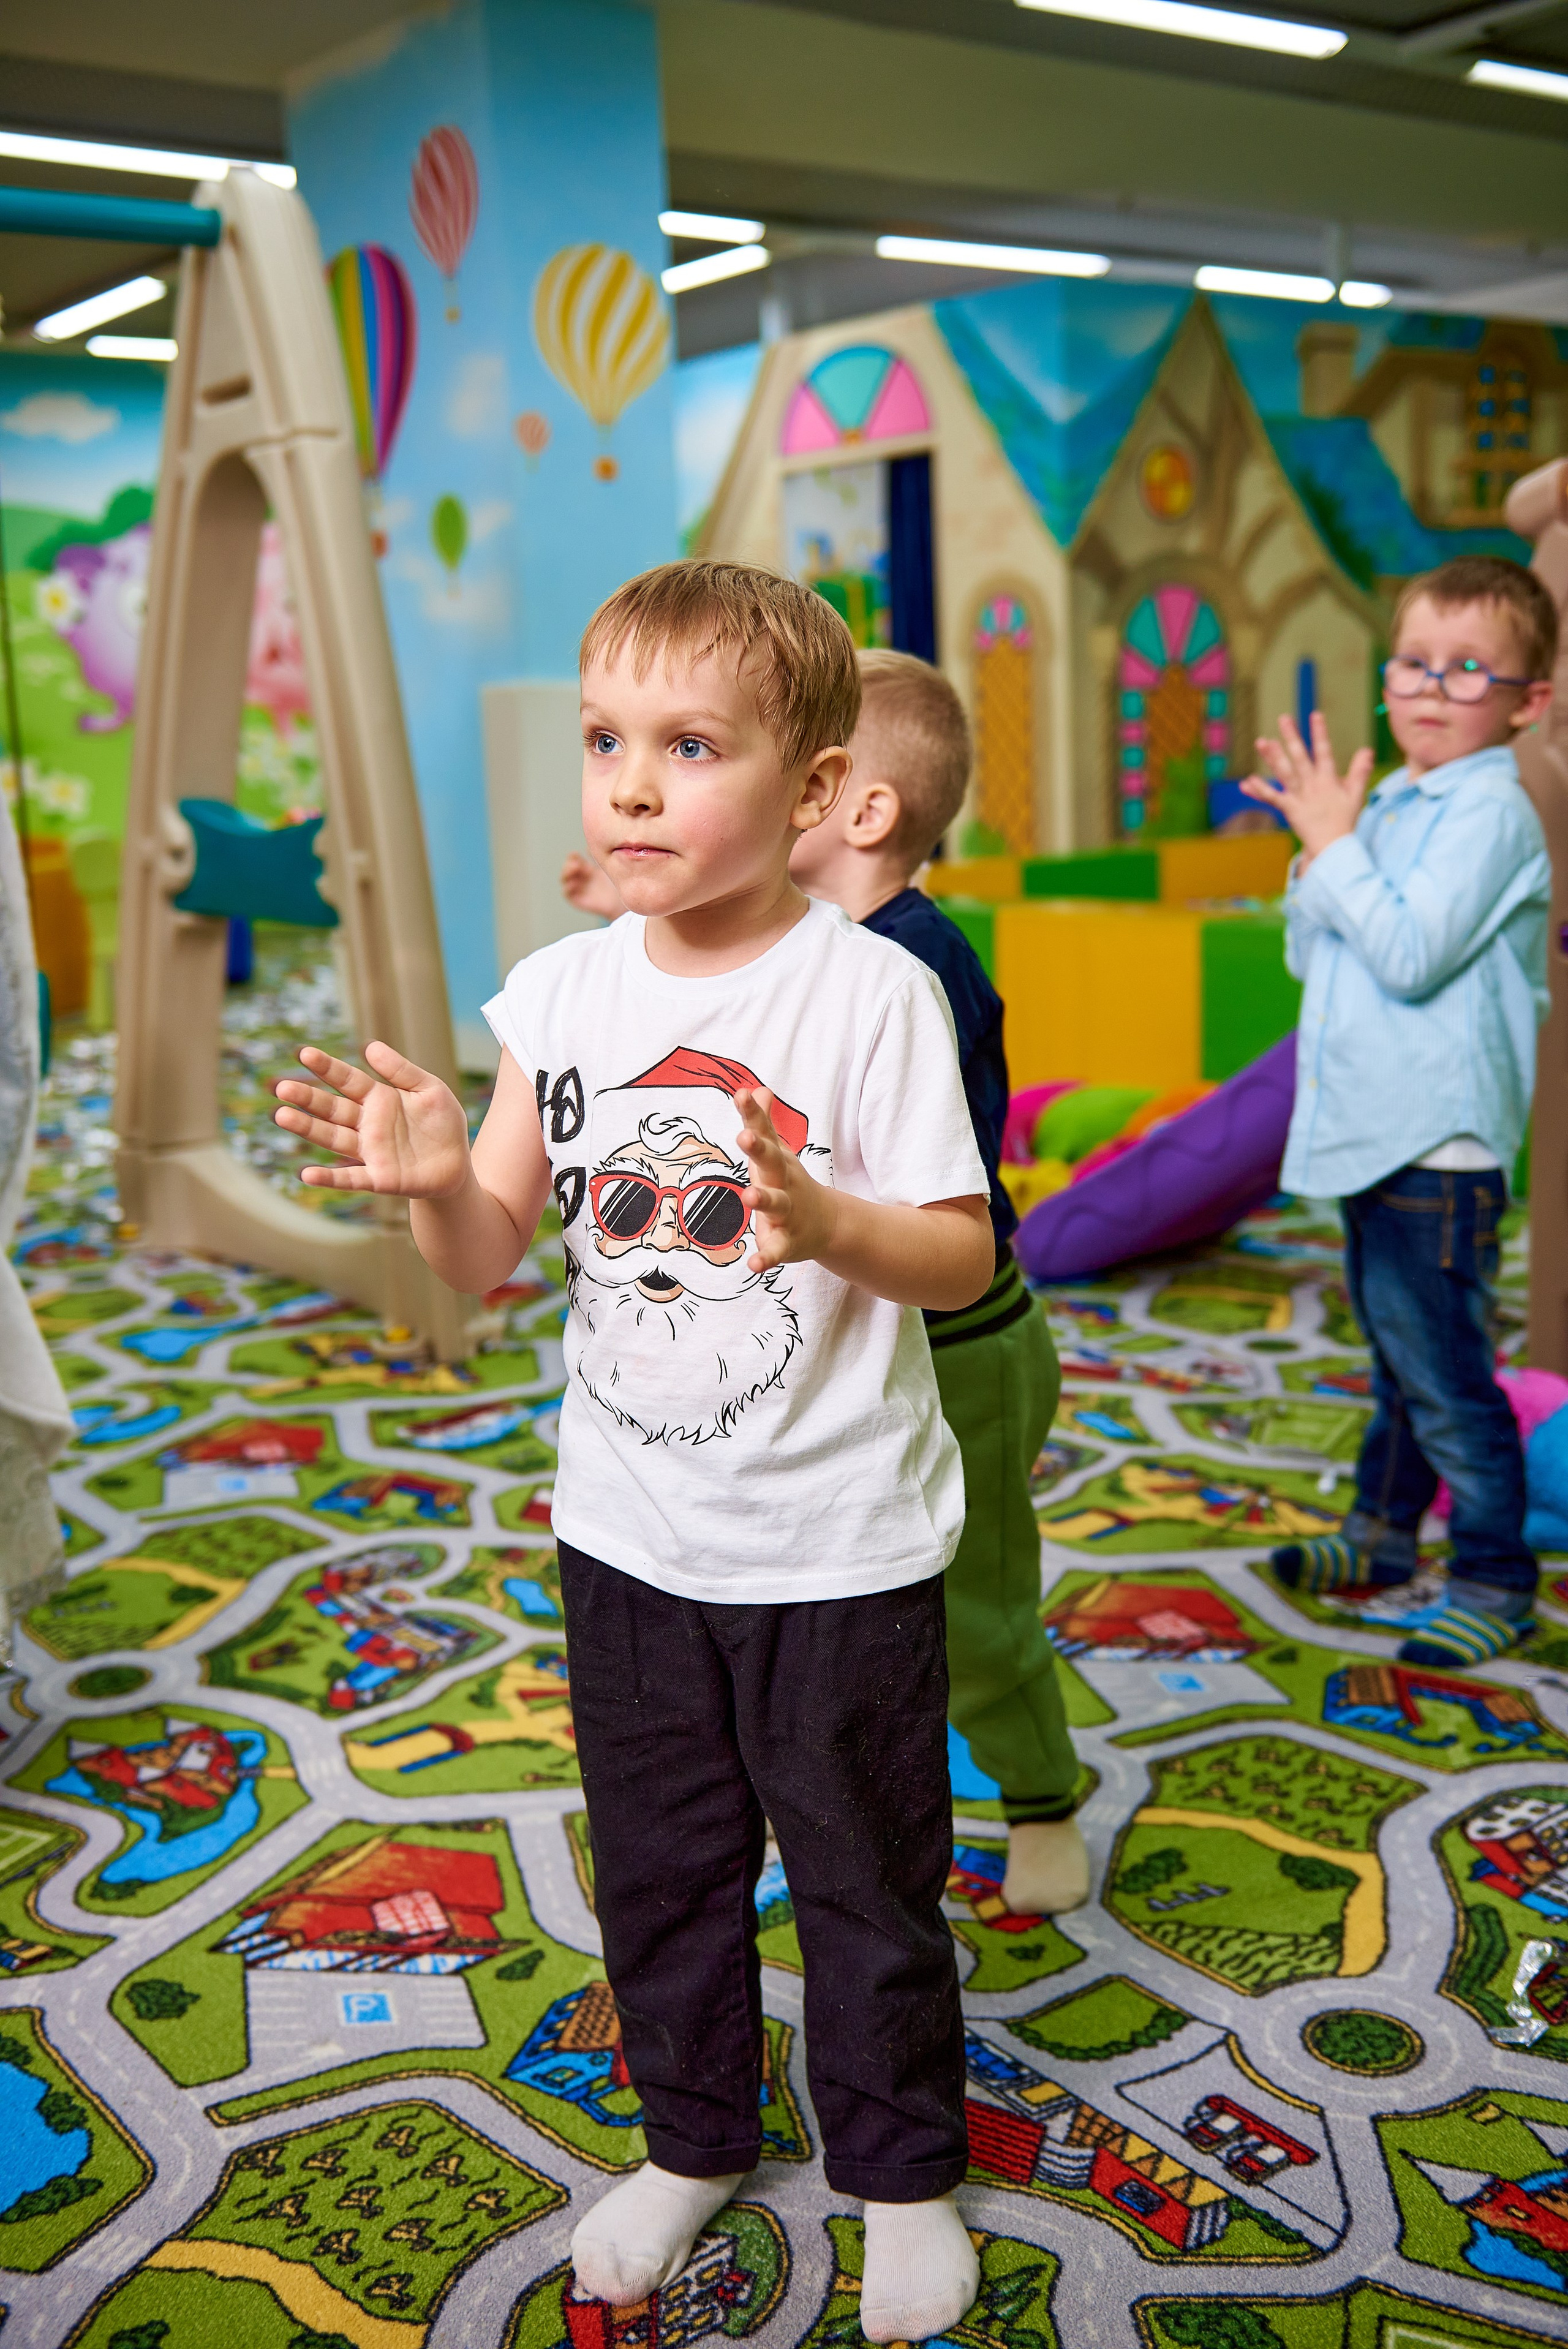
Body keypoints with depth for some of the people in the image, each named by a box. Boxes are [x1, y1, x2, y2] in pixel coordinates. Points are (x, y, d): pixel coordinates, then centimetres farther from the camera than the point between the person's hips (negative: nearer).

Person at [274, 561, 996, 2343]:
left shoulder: (871, 994, -16)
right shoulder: (560, 992, -3)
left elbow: (960, 1259, -15)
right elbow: (491, 1259, 1)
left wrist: (824, 1223, -34)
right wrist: (436, 1183, -21)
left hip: (836, 1546, -4)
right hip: (626, 1531, 4)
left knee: (864, 1878, 14)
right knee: (657, 1865, 21)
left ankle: (902, 2167, 39)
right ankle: (693, 2137, 45)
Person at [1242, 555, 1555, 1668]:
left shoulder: (1492, 813, -13)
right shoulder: (1392, 805, 13)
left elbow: (1411, 955, -24)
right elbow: (1312, 956, 16)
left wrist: (1334, 846, -16)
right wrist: (1322, 848, 1)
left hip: (1439, 1148, -9)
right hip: (1369, 1135, 9)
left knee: (1446, 1379, -3)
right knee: (1398, 1360, 22)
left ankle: (1495, 1583, 10)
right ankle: (1382, 1535, 37)